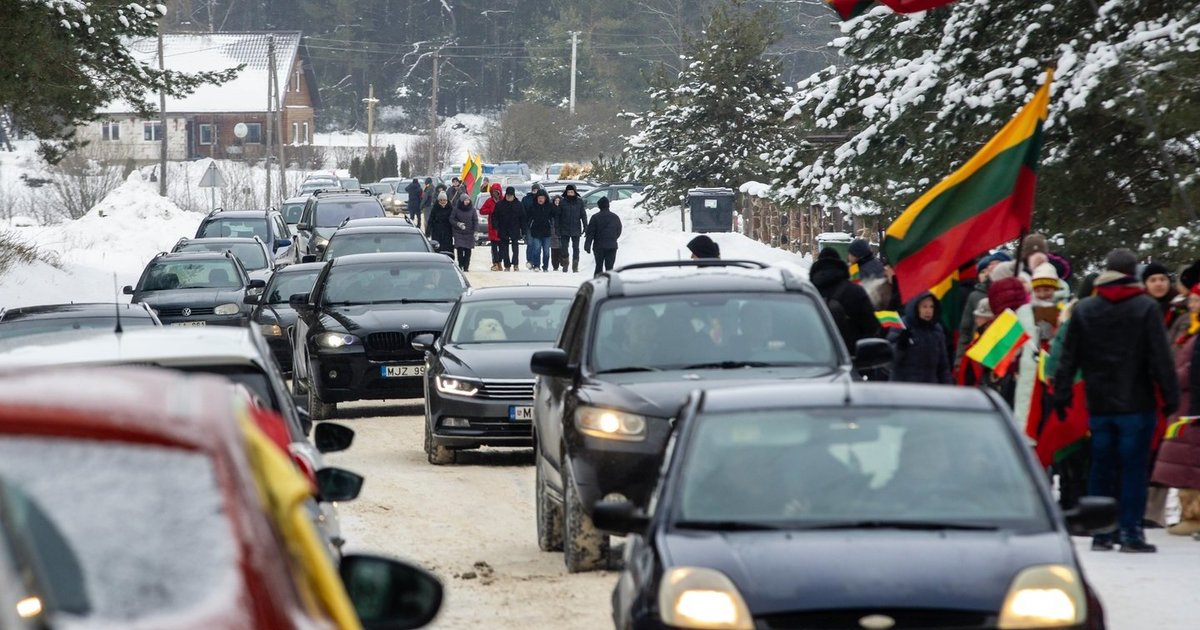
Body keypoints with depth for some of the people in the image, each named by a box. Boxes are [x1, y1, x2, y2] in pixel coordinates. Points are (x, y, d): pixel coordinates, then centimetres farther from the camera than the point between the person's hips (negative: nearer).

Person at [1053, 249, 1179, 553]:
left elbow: (1068, 357, 6)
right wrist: (1170, 396, -2)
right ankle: (1130, 532, -4)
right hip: (1137, 403, -3)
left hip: (1099, 403, 3)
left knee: (1101, 467, 10)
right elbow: (1160, 356, -8)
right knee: (1134, 467, -1)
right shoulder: (1146, 308, -6)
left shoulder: (1083, 309, 4)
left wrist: (1061, 395, 12)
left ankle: (1100, 532, 10)